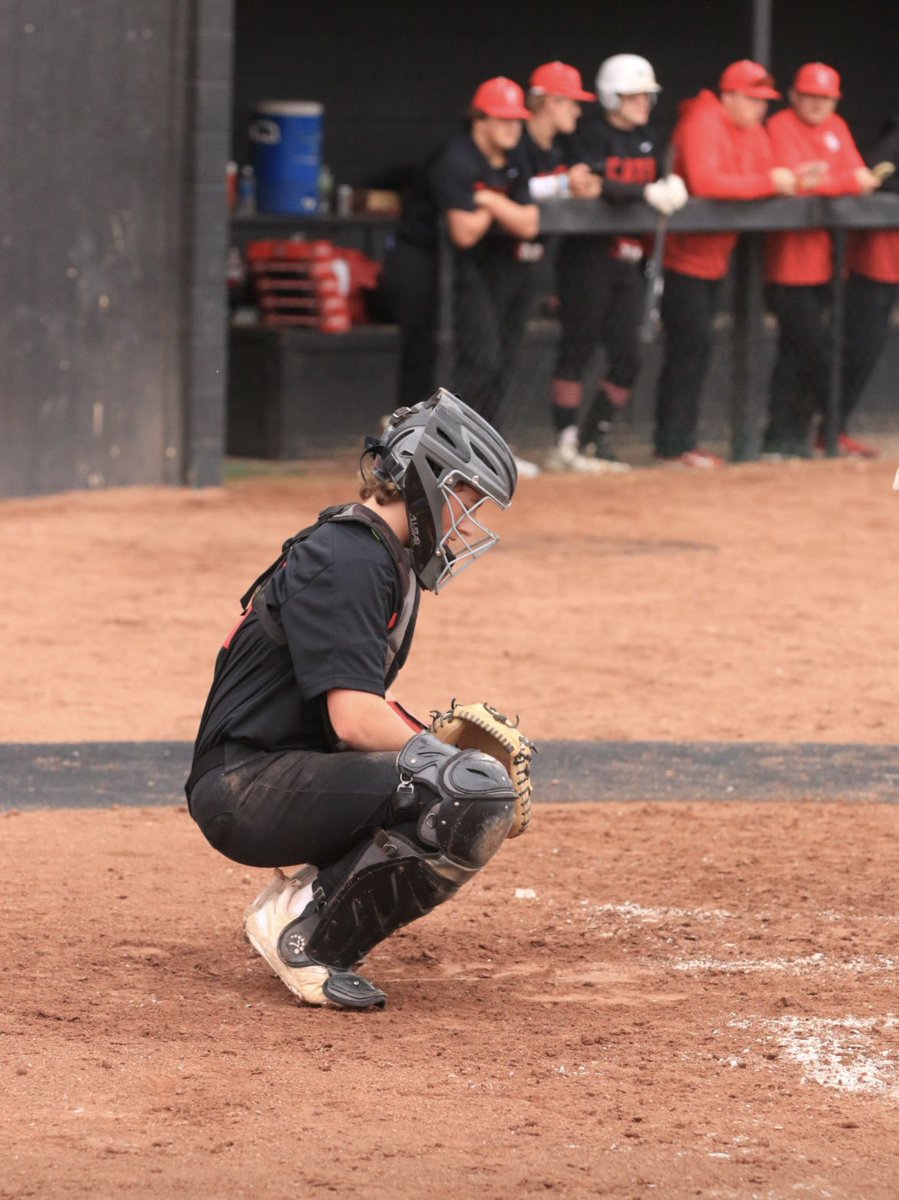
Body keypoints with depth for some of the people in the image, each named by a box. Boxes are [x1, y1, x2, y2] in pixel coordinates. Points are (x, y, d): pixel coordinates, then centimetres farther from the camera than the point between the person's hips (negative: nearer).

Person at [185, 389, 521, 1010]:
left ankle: (303, 901, 9)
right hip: (248, 788, -11)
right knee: (475, 797, -25)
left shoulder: (389, 561, 18)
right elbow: (355, 720, -22)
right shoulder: (345, 558, -15)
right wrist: (453, 761, -14)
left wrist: (444, 742, 7)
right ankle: (307, 933, -14)